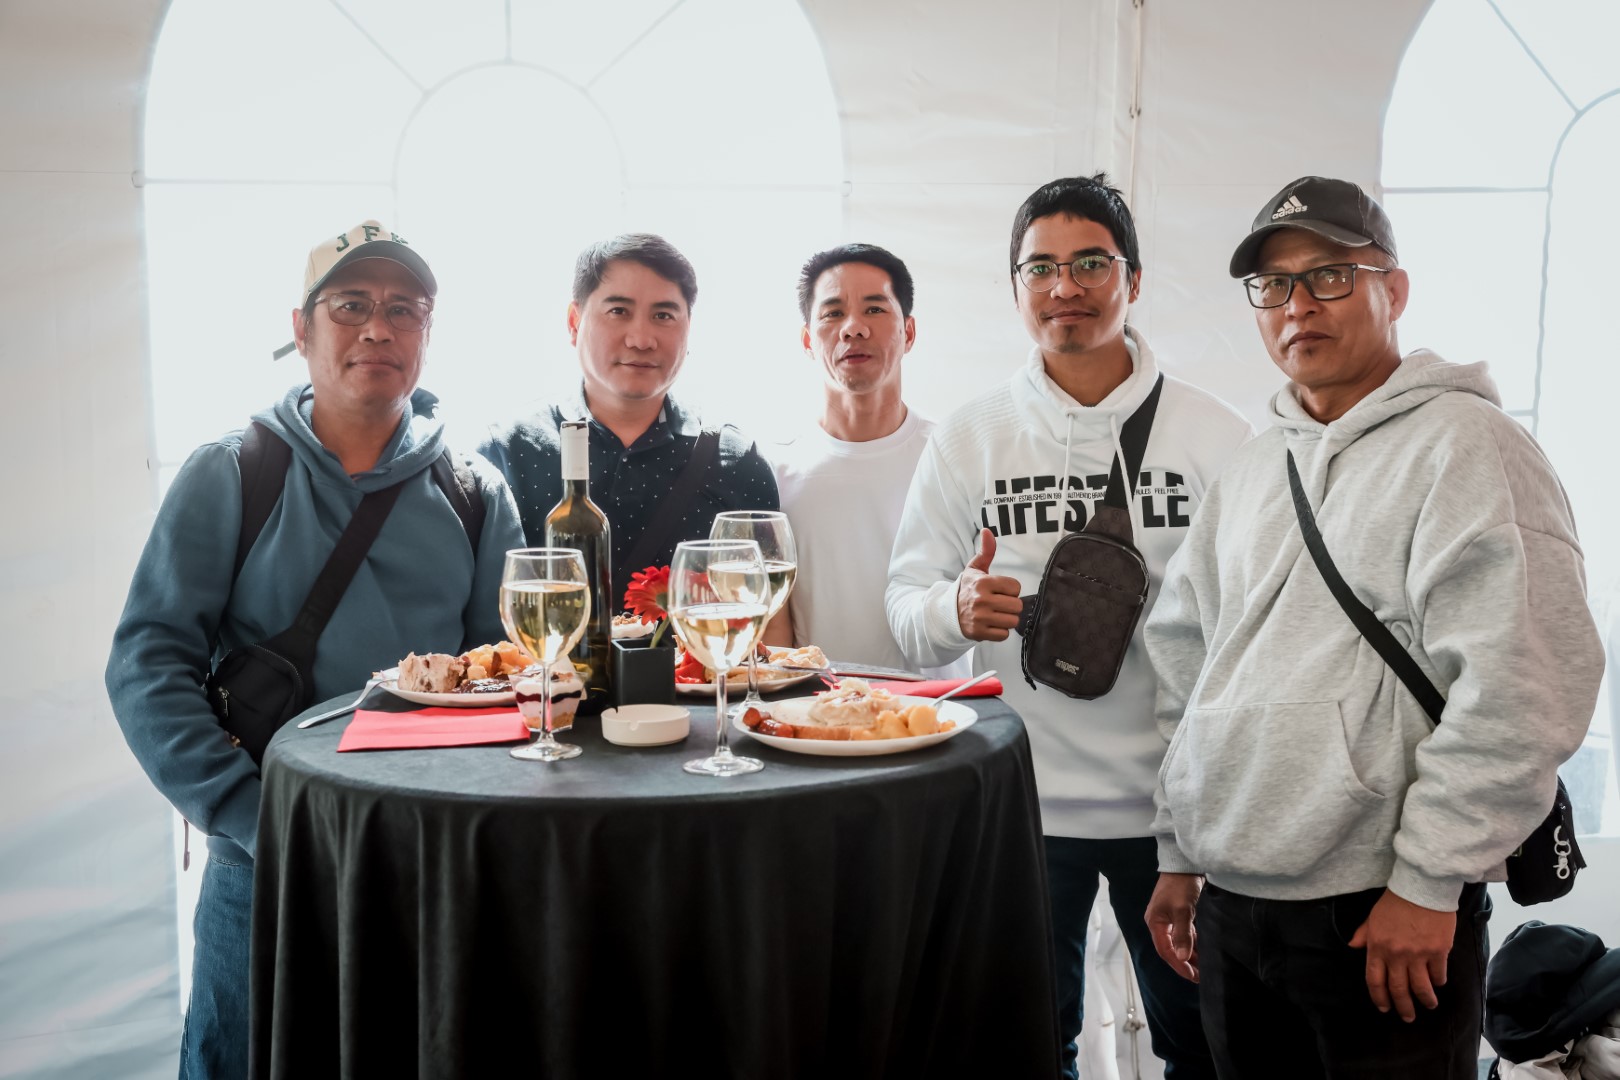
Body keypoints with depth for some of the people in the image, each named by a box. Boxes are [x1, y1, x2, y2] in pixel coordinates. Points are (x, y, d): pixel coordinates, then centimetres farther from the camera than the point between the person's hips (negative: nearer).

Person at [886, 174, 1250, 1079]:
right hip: (1022, 801, 1)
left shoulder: (1216, 435, 0)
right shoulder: (969, 438, 3)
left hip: (1177, 799, 0)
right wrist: (955, 608, -20)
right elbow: (907, 605, 3)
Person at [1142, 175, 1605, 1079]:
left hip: (1385, 916, -6)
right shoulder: (1251, 475, 14)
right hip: (1229, 903, 7)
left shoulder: (1463, 444, -8)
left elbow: (1523, 683, -16)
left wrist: (1427, 882, -16)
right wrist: (1179, 854, 16)